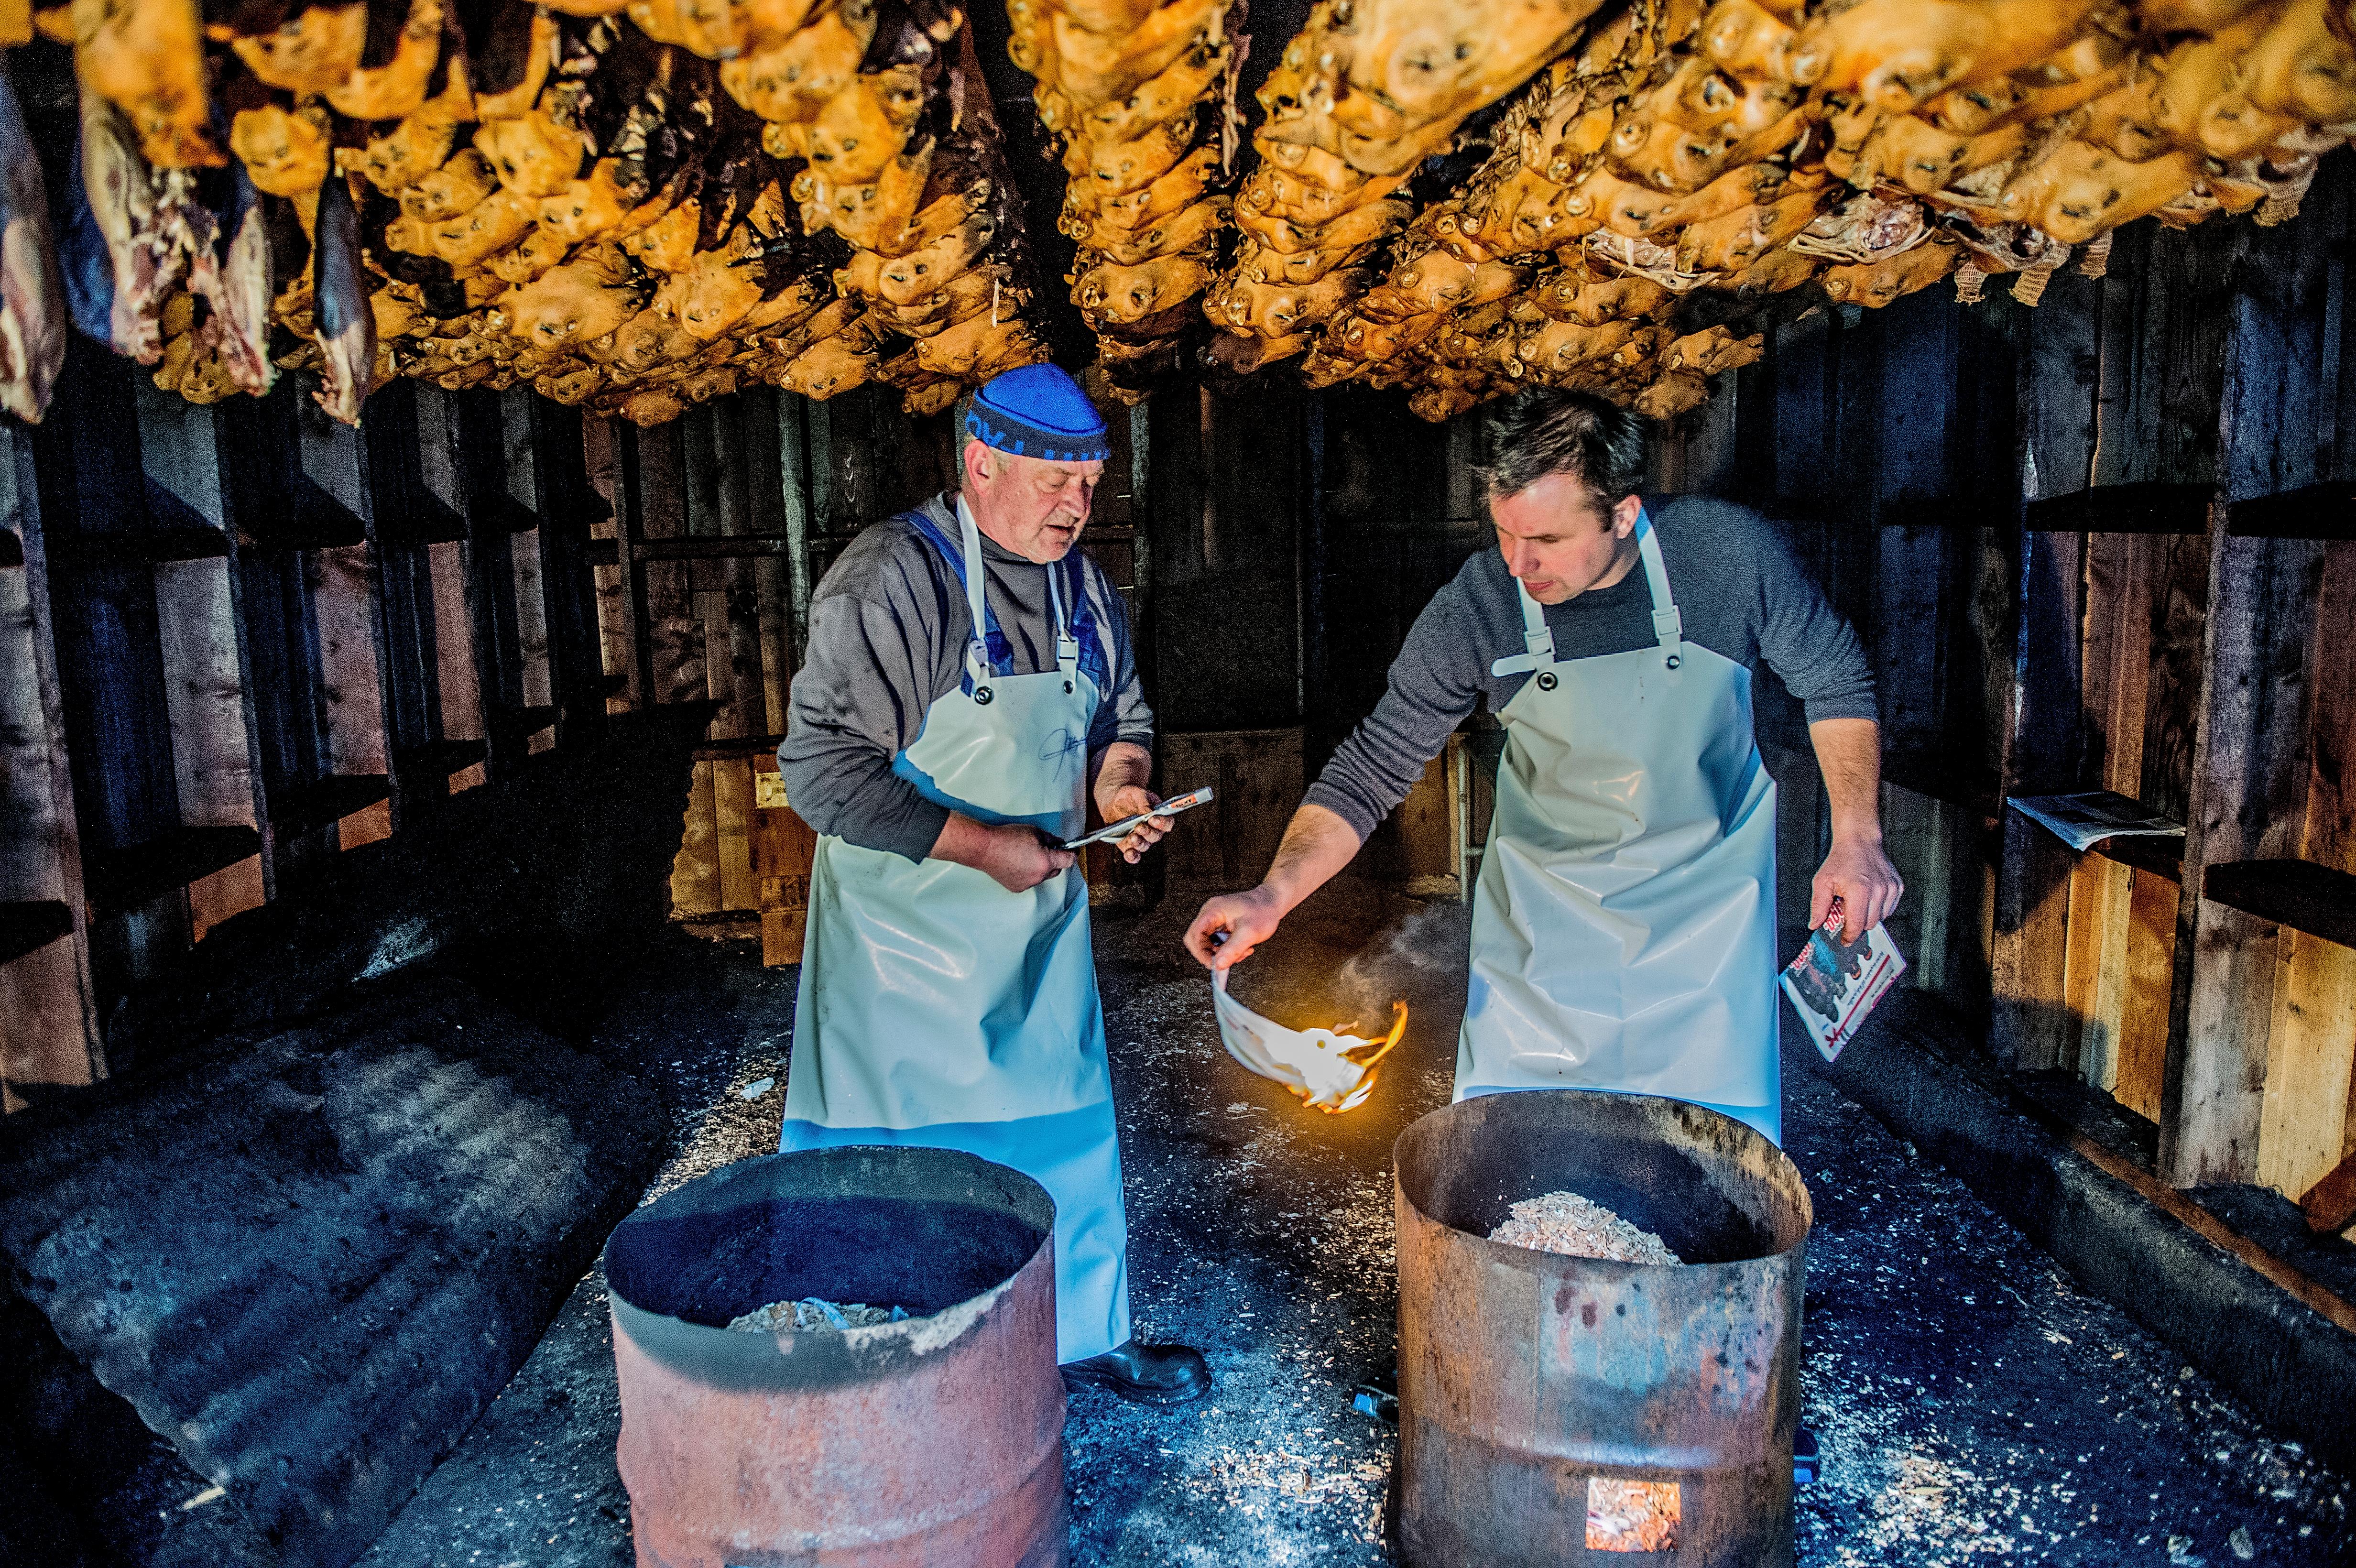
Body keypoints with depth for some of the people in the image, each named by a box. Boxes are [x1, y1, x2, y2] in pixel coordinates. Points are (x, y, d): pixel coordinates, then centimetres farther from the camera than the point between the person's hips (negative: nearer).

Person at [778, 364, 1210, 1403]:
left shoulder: (1081, 584, 5)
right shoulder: (892, 578, -18)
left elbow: (1121, 719, 20)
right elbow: (823, 771, -21)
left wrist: (1117, 783, -4)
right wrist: (981, 844, -22)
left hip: (1038, 915, 7)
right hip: (905, 922, -6)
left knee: (1069, 1132, 16)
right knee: (872, 1153, 3)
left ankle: (1087, 1336, 36)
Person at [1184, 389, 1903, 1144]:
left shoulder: (1731, 551, -20)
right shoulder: (1472, 611, -21)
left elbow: (1833, 678, -2)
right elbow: (1371, 770, -15)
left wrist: (1856, 837, -9)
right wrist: (1272, 895, -28)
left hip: (1708, 899, 0)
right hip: (1547, 904, 0)